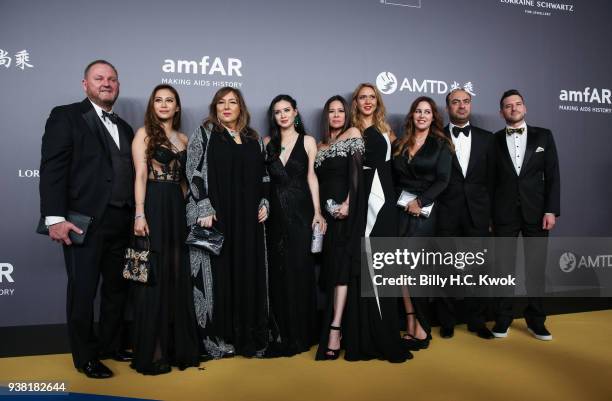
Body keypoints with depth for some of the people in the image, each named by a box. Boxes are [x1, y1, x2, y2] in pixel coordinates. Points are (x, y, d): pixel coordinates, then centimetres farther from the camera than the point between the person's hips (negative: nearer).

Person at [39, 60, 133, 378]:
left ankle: (109, 345, 32)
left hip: (121, 222, 6)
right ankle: (85, 357, 21)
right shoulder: (66, 116, -1)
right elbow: (52, 168, -10)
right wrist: (55, 218, -18)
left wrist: (134, 216, 8)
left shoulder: (124, 128, 17)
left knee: (117, 288, 15)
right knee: (83, 291, 5)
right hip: (85, 222, -6)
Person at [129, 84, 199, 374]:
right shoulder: (144, 133, 2)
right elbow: (140, 175, -8)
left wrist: (187, 209, 7)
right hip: (153, 208, -5)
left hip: (177, 209, 5)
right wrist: (140, 214, -17)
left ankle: (177, 345, 18)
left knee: (177, 277, 7)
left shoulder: (183, 139, 16)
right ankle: (151, 351, 8)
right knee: (153, 277, -2)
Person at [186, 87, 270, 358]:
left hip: (248, 218, 4)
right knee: (217, 274, -1)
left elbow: (263, 175, 19)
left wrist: (264, 203, 5)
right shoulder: (203, 133, 4)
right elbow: (194, 173, -5)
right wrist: (204, 209, -14)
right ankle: (216, 339, 9)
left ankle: (247, 337, 16)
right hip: (215, 215, -4)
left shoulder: (253, 139, 15)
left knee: (247, 273, 6)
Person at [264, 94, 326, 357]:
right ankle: (279, 332, 19)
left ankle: (300, 332, 14)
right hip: (275, 212, 2)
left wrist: (317, 212, -6)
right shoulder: (267, 143, 9)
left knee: (299, 269, 1)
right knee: (276, 271, 6)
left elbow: (311, 177, 1)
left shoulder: (307, 141, 4)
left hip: (300, 210, -2)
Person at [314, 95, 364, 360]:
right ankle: (332, 325, 14)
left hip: (346, 208, -5)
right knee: (330, 265, 6)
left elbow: (356, 171, -7)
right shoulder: (321, 145, 18)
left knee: (340, 264, -12)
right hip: (326, 209, 5)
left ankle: (334, 329, -16)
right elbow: (317, 180, 13)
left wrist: (347, 203, -17)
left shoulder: (353, 134, 5)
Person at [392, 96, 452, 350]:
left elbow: (442, 180, -5)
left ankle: (421, 328, 3)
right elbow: (392, 178, 13)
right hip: (400, 211, 4)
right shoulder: (399, 145, 14)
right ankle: (412, 326, 6)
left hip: (424, 212, -4)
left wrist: (420, 201, -14)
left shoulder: (441, 145, 4)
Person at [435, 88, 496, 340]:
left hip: (477, 213, 2)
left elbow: (491, 178, 9)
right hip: (446, 213, -2)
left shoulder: (486, 138, 10)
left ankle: (476, 321, 22)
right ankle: (446, 322, 19)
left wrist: (491, 213, 4)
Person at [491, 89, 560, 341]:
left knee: (536, 268, 6)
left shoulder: (543, 136, 7)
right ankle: (503, 319, 17)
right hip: (504, 214, 0)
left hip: (536, 212, 1)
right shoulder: (494, 140, 5)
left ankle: (536, 320, 19)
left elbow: (553, 175, 3)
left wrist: (551, 210, -5)